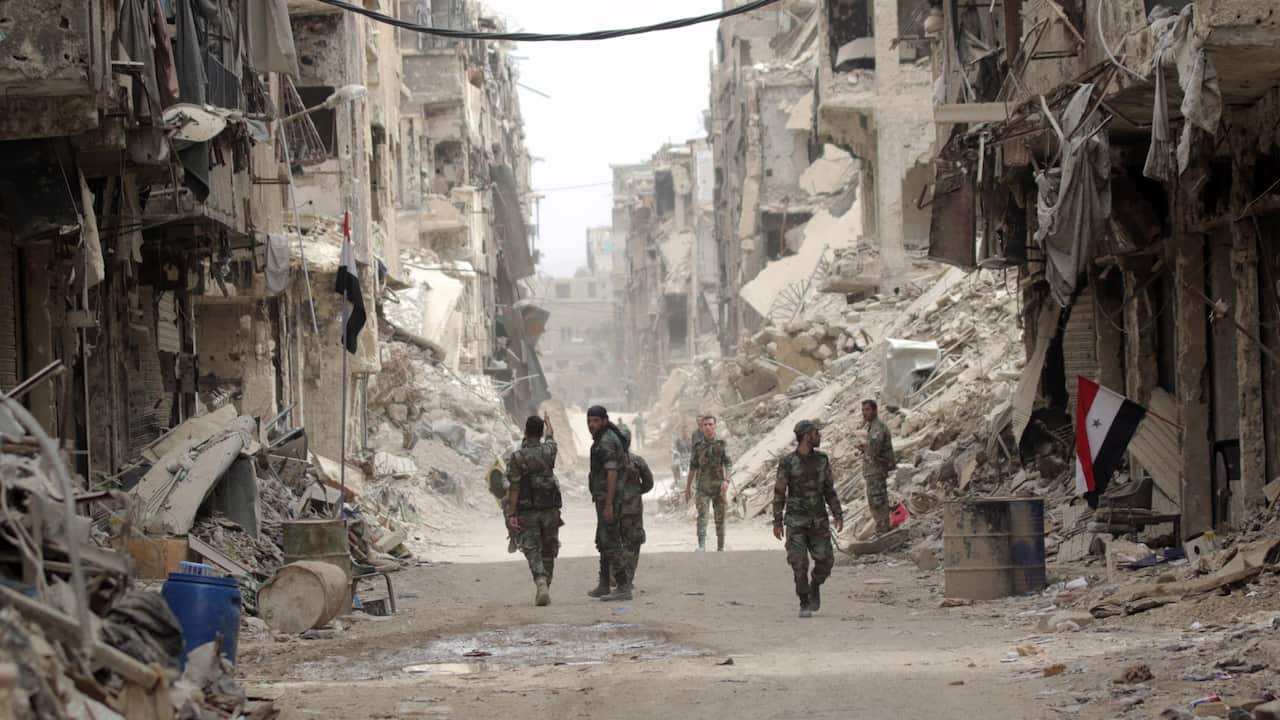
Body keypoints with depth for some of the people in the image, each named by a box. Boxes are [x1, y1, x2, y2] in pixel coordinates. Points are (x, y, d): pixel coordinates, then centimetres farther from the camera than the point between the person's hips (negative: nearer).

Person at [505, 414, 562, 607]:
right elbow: (551, 437, 25)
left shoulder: (517, 457, -10)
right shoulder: (548, 451, 0)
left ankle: (541, 585, -24)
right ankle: (544, 589, 19)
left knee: (532, 552, -2)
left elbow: (514, 488, -12)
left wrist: (512, 515, -10)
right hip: (549, 509, 2)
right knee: (548, 551, 14)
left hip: (527, 511, -2)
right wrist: (548, 423, 47)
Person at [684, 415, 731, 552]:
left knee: (720, 518, 4)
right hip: (703, 487, 1)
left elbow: (726, 464, -9)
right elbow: (693, 467, 15)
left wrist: (726, 481, -25)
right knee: (702, 515, -15)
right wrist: (688, 487, 17)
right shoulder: (698, 447, 8)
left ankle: (720, 547, 14)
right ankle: (701, 546, -25)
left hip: (718, 486, -1)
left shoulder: (721, 444, 1)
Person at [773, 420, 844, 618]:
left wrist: (838, 515, 0)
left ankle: (815, 587, 27)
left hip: (818, 520, 3)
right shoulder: (787, 462, -9)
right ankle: (805, 604, 4)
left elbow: (829, 490, 8)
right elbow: (779, 493, -4)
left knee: (825, 560, -3)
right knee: (799, 563, -10)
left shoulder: (822, 460, 2)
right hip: (796, 521, -3)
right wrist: (777, 522, -6)